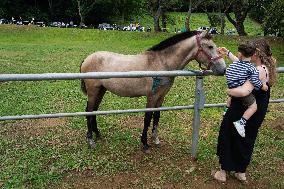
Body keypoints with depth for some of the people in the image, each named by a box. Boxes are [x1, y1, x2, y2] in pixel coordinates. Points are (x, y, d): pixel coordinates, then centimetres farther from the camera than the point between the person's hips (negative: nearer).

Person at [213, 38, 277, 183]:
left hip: (241, 114, -9)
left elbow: (243, 91, -42)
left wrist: (229, 91, -23)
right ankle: (241, 172, 41)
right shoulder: (265, 68, 1)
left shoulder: (259, 71, -28)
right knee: (246, 142, 23)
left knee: (228, 139, 11)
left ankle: (223, 172, 28)